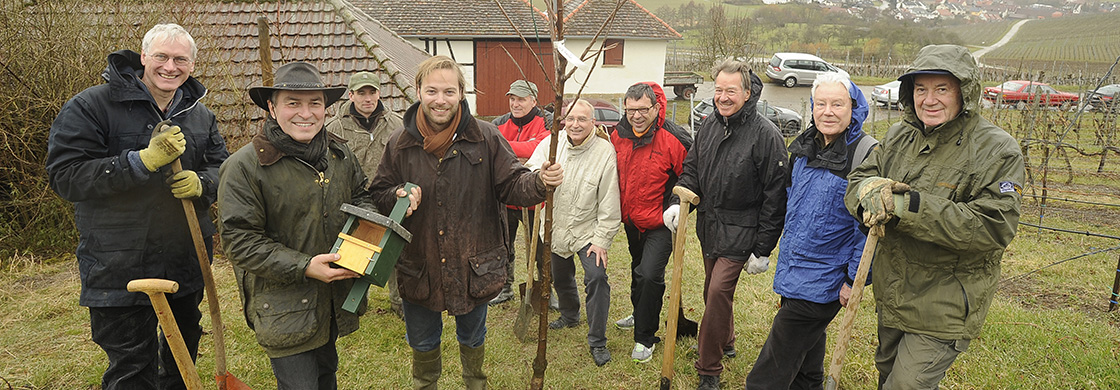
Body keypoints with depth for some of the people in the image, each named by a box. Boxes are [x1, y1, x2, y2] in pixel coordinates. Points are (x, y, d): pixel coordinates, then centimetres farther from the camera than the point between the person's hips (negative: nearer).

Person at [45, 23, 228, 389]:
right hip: (120, 264, -5)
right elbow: (65, 176, -16)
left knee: (184, 351, 23)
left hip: (187, 260, 5)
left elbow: (222, 168, 11)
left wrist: (202, 183, -13)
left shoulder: (200, 115, 8)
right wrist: (143, 161, -26)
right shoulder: (91, 105, -9)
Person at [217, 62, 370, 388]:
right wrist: (304, 267, -25)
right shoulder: (244, 166, -15)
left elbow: (360, 196, 18)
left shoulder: (341, 154, 3)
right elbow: (239, 241, -16)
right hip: (284, 308, -6)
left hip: (335, 298, 6)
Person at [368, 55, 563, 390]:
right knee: (422, 343, 22)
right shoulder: (400, 143, -4)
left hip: (474, 265, -1)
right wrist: (398, 196, -19)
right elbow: (378, 195, 4)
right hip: (418, 268, 1)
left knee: (472, 337, 23)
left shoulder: (485, 138, -10)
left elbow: (512, 184, -9)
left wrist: (540, 181, -31)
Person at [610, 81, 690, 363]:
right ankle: (640, 314, 49)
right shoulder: (618, 136, -3)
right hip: (631, 220, 6)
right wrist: (618, 209, 12)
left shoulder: (674, 139, -21)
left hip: (661, 224, -6)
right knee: (638, 270, 25)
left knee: (650, 275, -15)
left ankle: (645, 337, 4)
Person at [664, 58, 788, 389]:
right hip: (708, 225, 6)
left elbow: (775, 194, -15)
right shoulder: (709, 126, 2)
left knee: (719, 290, -12)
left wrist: (763, 248, -13)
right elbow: (692, 169, 13)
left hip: (740, 231, -6)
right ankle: (725, 342, 44)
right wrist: (680, 200, -8)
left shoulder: (765, 133, -17)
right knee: (713, 290, 19)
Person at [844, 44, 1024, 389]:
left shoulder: (997, 150, -17)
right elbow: (857, 179, 1)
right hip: (891, 294, 7)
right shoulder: (901, 135, 1)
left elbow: (994, 227, -26)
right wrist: (869, 190, -25)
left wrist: (909, 206, -32)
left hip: (944, 307, -6)